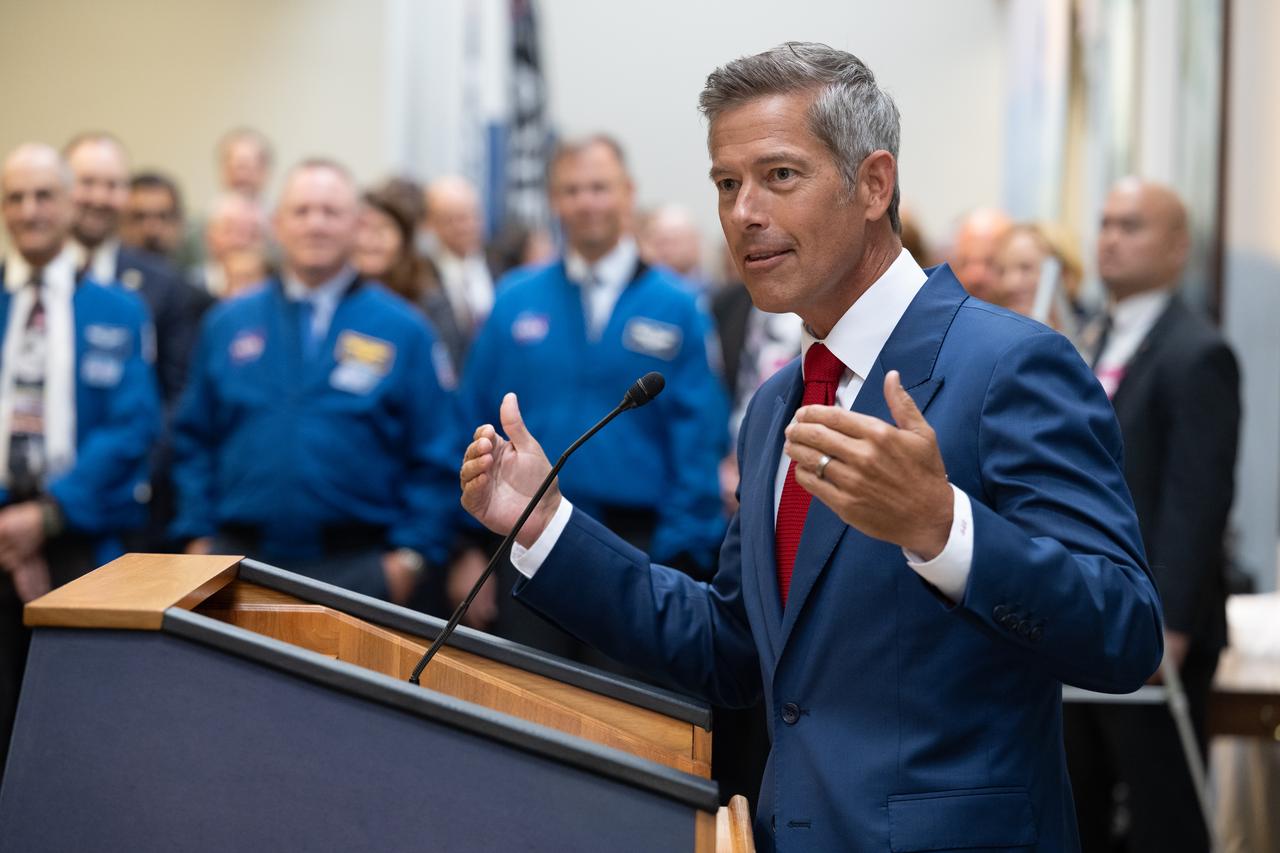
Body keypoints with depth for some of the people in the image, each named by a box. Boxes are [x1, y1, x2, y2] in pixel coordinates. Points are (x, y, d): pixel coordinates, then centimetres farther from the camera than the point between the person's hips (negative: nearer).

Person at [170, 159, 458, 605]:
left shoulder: (402, 330, 2)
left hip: (355, 567, -2)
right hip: (239, 557, 2)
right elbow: (194, 441, 12)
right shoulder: (228, 324, 10)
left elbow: (434, 460, 0)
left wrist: (411, 555, -8)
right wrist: (198, 537, 3)